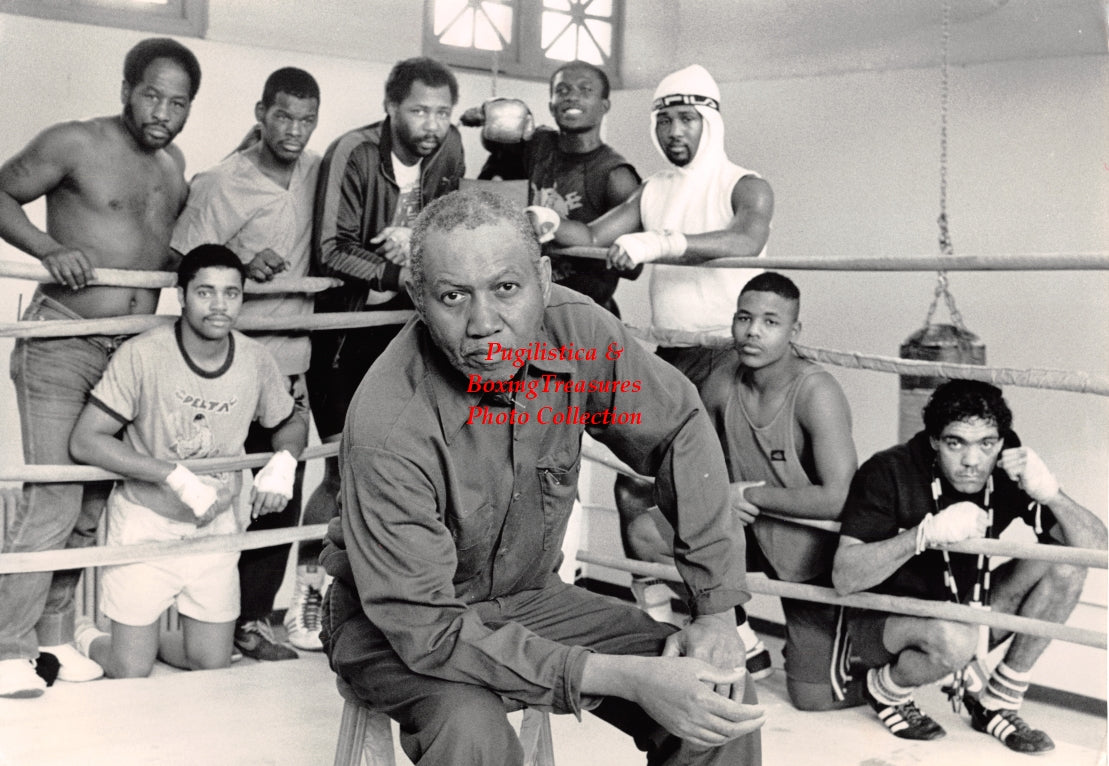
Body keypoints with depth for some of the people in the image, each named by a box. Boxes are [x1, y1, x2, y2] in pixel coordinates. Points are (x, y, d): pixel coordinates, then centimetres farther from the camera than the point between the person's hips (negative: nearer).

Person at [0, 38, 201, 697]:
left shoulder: (173, 163, 13)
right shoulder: (74, 144, -8)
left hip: (131, 348, 7)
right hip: (61, 346, -7)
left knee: (93, 499, 10)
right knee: (54, 499, -12)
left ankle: (54, 632, 22)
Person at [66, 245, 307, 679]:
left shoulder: (255, 361, -7)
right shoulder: (142, 355, -19)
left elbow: (291, 423, 11)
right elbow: (84, 441, -21)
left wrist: (283, 463, -12)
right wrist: (175, 476, -28)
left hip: (216, 526, 4)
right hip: (146, 523, -4)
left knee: (212, 664, 6)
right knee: (131, 673, -2)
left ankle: (146, 639, 37)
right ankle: (88, 637, 32)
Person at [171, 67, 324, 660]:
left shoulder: (317, 174, 5)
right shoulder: (222, 184, -11)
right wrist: (241, 269, -24)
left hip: (293, 360, 5)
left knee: (282, 498, 7)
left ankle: (250, 616, 18)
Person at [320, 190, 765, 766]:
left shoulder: (575, 329, -17)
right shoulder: (387, 430, -32)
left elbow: (681, 433, -2)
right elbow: (426, 626, -29)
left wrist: (718, 614, -8)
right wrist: (622, 678, -34)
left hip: (529, 596, 5)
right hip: (397, 622, -4)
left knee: (723, 696, -12)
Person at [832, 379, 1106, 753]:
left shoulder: (1010, 471, -12)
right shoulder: (888, 473, -23)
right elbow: (844, 578, -28)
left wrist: (1050, 494, -34)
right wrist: (926, 533, -41)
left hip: (965, 612, 5)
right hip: (885, 621, -5)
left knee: (1065, 565, -13)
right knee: (954, 638, -37)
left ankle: (996, 704, -1)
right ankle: (887, 689, 0)